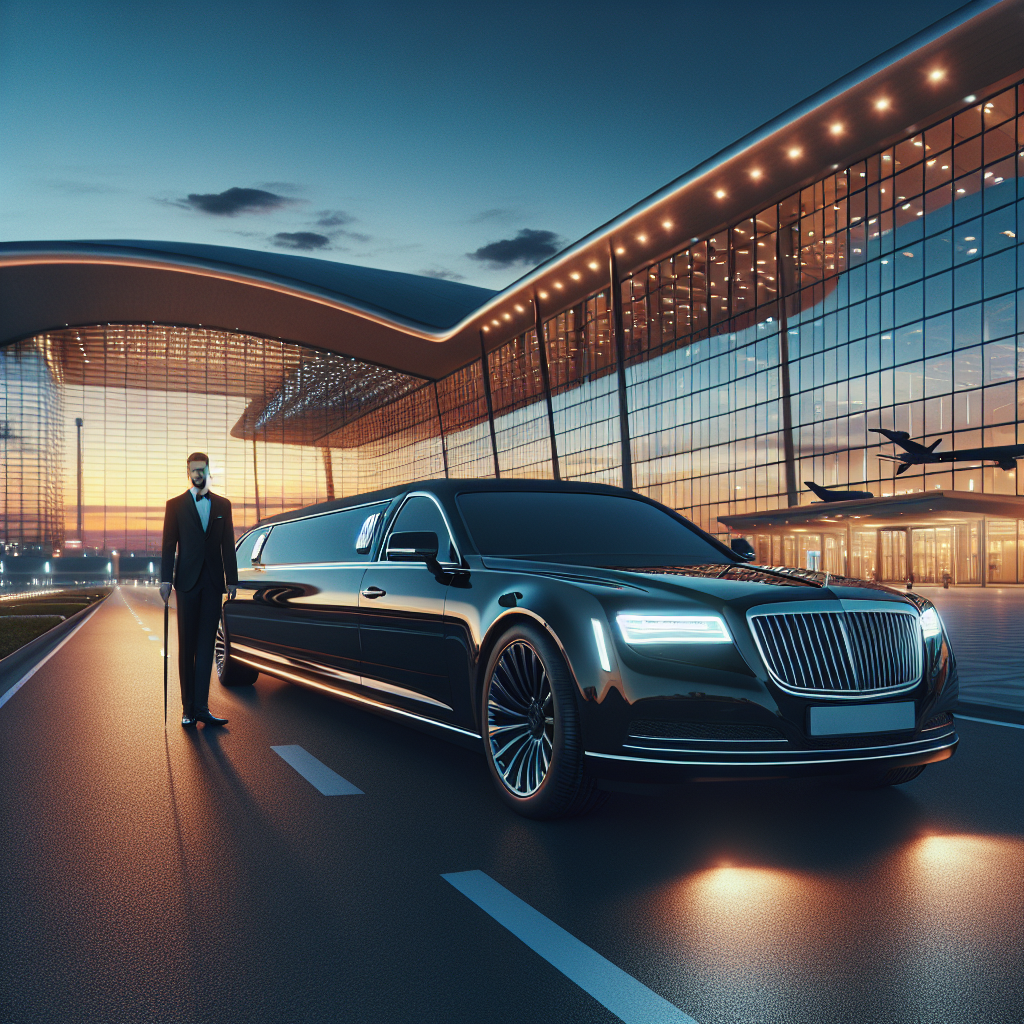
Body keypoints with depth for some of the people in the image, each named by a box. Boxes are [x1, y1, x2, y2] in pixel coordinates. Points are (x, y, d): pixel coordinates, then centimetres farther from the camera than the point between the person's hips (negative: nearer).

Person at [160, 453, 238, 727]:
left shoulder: (223, 505, 10)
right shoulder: (175, 505, 5)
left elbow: (228, 545, 8)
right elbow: (168, 545, 0)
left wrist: (232, 579, 3)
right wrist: (165, 579, -8)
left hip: (213, 583, 1)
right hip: (188, 582, -1)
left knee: (206, 646, 1)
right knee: (187, 646, 3)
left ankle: (201, 707, 2)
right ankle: (188, 708, 9)